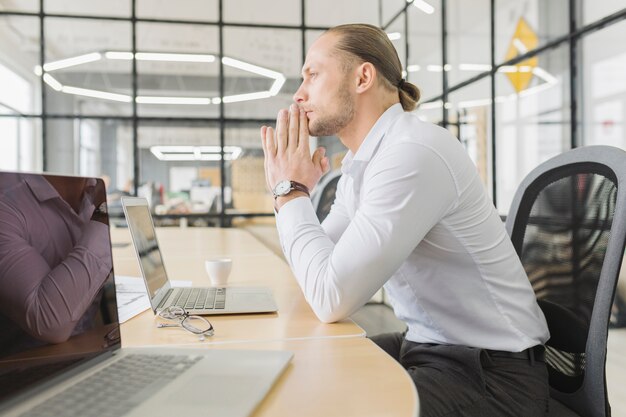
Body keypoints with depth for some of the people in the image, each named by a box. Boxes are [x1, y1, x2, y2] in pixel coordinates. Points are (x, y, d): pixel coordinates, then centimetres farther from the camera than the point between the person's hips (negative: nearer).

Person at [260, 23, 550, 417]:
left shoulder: (413, 153, -25)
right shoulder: (361, 163, 4)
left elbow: (332, 299, -28)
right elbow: (315, 271, 8)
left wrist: (291, 192, -16)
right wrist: (291, 190, -3)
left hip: (491, 370, -8)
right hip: (425, 346, 8)